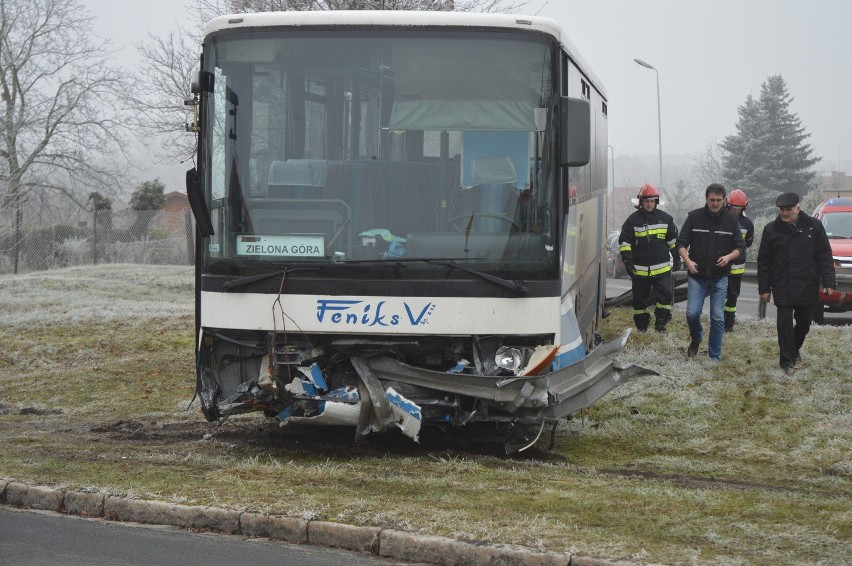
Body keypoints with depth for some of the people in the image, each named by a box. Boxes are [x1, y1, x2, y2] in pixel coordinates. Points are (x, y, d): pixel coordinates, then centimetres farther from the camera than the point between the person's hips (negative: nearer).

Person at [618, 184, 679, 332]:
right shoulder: (633, 220, -1)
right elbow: (624, 241, -1)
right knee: (640, 298, 6)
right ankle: (641, 324, 17)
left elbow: (673, 239, 16)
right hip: (640, 268, -1)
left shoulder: (665, 218, 7)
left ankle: (661, 322, 3)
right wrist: (627, 260, -10)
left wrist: (676, 257, 14)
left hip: (662, 267, 1)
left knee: (665, 294, -7)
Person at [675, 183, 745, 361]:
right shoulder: (694, 217, -1)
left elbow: (740, 247, 7)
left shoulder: (731, 221, 2)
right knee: (692, 313, -10)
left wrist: (728, 257, -14)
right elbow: (681, 243, 2)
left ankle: (715, 357, 10)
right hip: (697, 276, -1)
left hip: (720, 277, 1)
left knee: (718, 318, 1)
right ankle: (696, 339, 21)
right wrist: (688, 261, -15)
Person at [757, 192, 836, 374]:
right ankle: (788, 360, 3)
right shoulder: (771, 229, -1)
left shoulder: (814, 226, -2)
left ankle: (795, 349, 38)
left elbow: (825, 256, -1)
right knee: (784, 324, -4)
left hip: (808, 287, 1)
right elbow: (763, 261, 3)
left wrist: (828, 282, -7)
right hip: (782, 288, -1)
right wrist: (764, 288, 1)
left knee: (804, 323, 14)